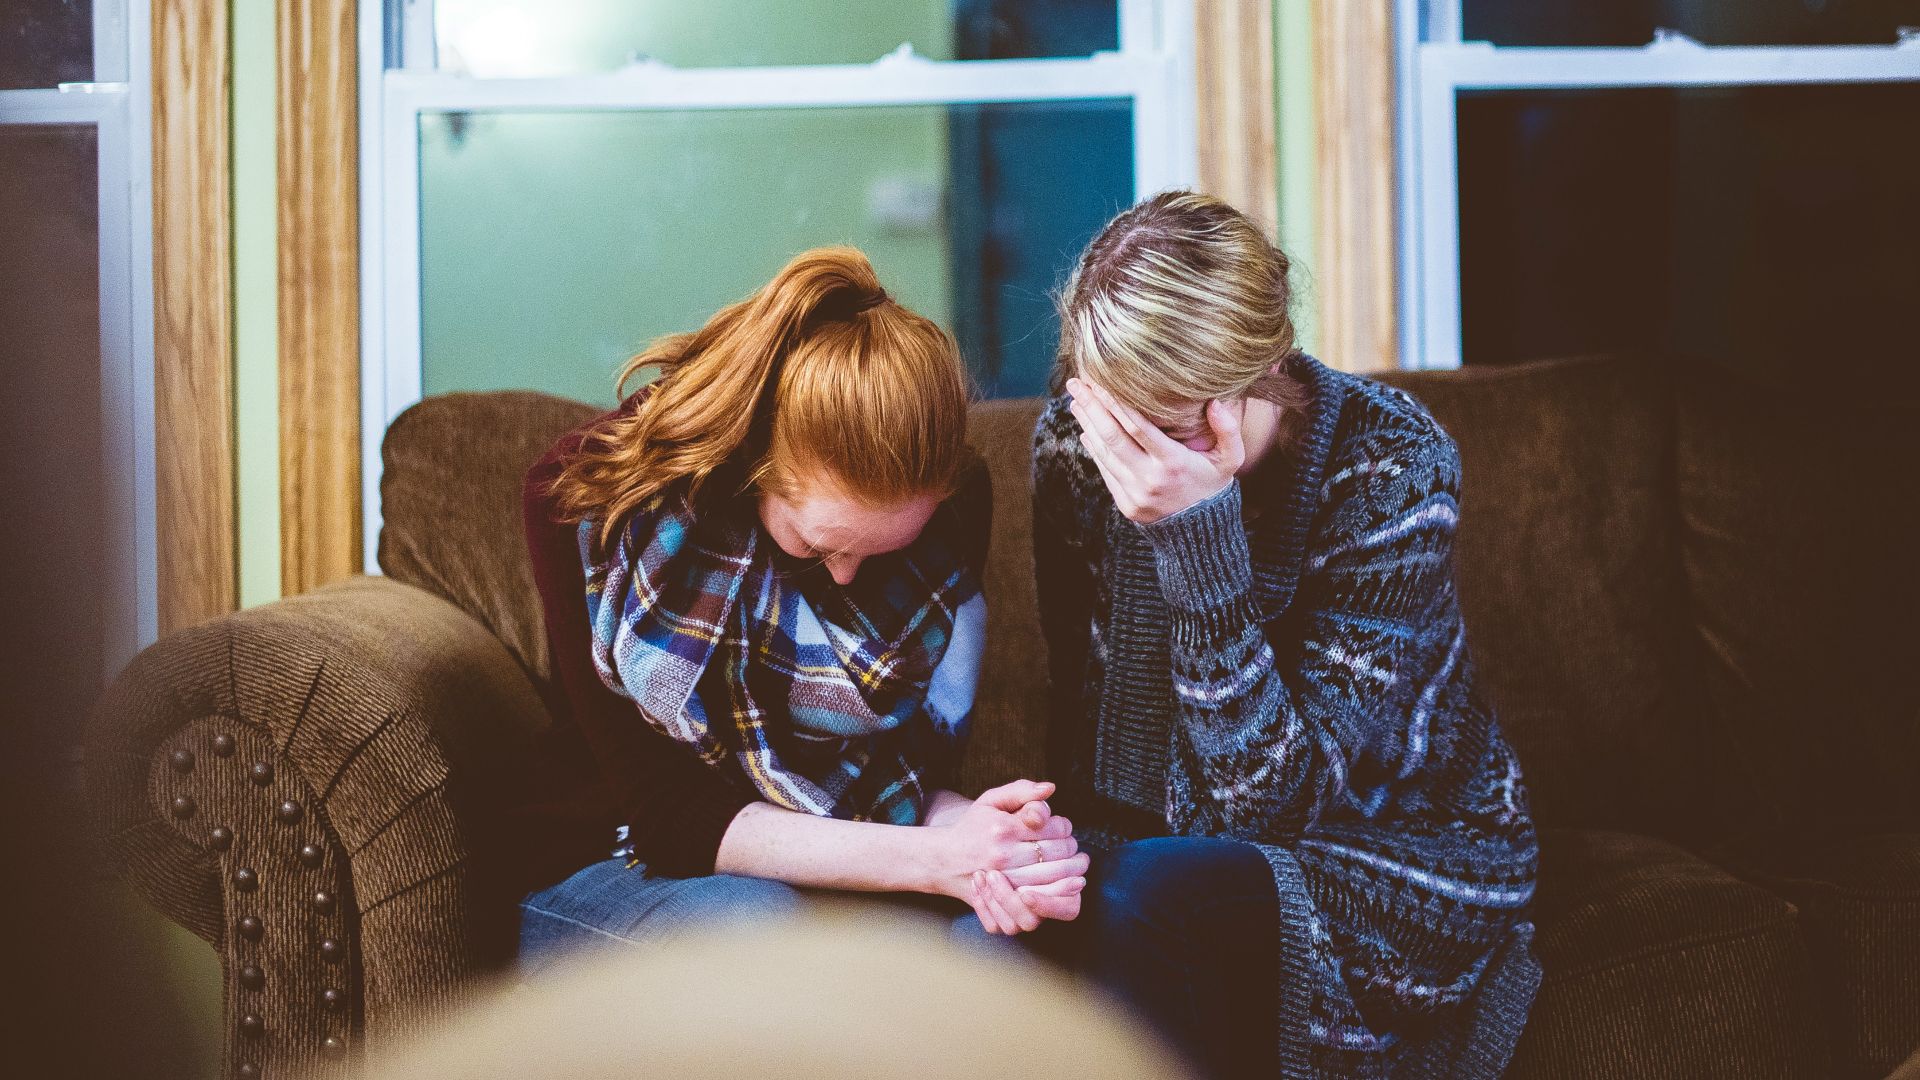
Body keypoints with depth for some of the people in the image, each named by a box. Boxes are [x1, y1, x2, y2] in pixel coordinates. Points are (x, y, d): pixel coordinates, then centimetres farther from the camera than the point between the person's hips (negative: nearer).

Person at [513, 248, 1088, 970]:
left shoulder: (955, 499, -10)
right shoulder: (584, 496, -20)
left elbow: (916, 766, -6)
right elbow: (668, 812, -21)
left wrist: (960, 833, -33)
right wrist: (936, 860, -33)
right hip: (625, 871, -2)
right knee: (764, 930, -37)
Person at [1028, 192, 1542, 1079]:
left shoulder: (1391, 465, -21)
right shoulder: (1074, 439, -8)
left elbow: (1276, 801, -25)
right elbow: (1082, 709, 3)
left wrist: (1197, 535, -34)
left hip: (1401, 864, -4)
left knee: (1146, 897, -34)